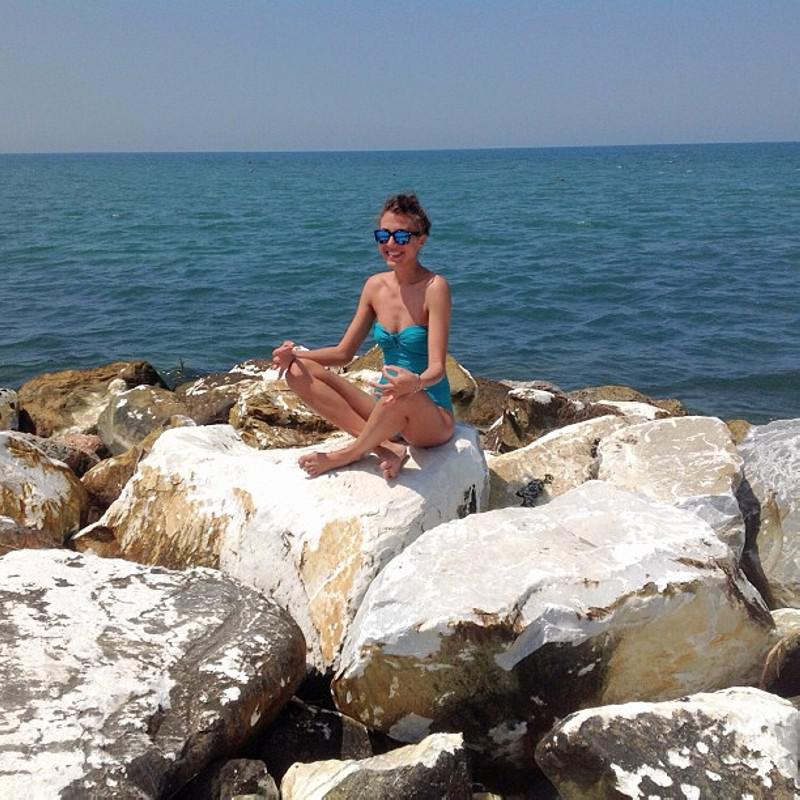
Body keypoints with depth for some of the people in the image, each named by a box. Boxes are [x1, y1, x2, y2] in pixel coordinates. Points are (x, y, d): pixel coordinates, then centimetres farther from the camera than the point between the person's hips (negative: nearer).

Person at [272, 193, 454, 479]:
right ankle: (386, 446, -19)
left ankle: (346, 455, -12)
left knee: (404, 395, -41)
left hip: (432, 419, -6)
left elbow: (437, 368, -21)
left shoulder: (434, 287, -14)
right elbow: (344, 352, 10)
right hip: (386, 410, 6)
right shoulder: (375, 286, 3)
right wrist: (295, 354, -8)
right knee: (300, 372, -8)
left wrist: (417, 382, -44)